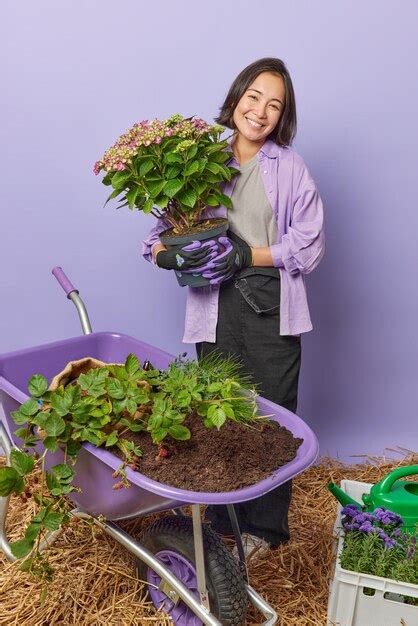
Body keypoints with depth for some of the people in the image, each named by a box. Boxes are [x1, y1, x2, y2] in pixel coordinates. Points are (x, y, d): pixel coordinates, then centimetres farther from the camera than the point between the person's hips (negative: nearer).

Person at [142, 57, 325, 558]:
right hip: (216, 307, 1)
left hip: (271, 308, -1)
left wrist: (244, 256, -12)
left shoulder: (291, 168, 3)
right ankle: (222, 520, 30)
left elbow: (308, 247, -2)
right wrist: (166, 251, -17)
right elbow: (167, 230, 6)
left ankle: (265, 527, 26)